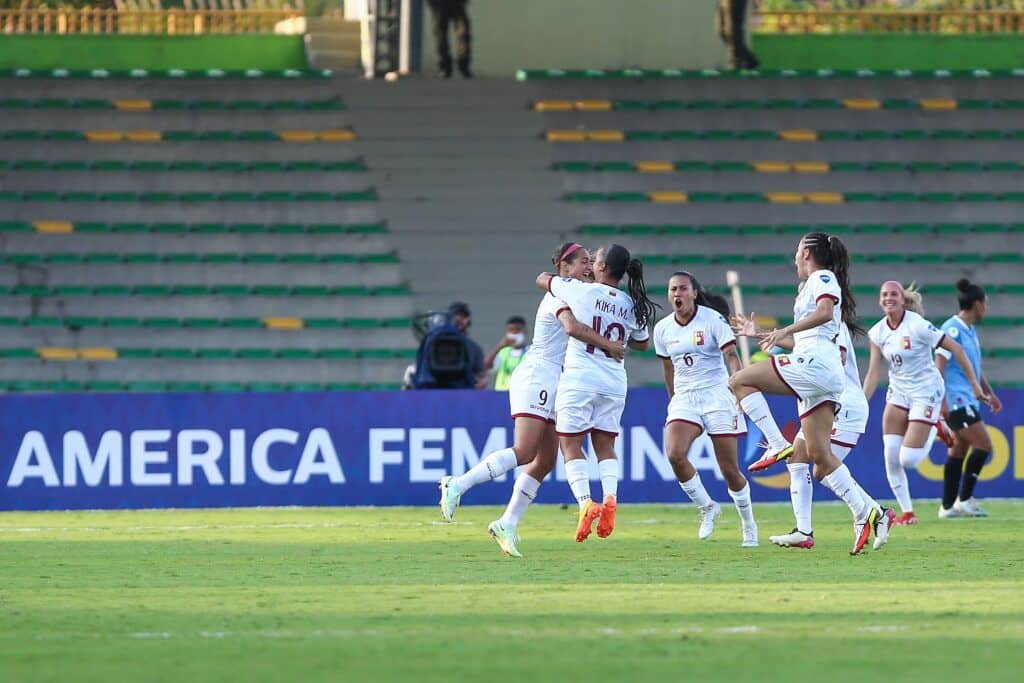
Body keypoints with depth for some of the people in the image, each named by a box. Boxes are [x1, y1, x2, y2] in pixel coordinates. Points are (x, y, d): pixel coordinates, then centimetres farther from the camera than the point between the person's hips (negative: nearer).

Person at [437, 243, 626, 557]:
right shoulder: (559, 294, -9)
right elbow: (573, 327, -27)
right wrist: (609, 345, -22)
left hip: (550, 386, 10)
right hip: (537, 376, -10)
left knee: (545, 461, 3)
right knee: (523, 453, -20)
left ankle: (507, 524, 3)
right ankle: (457, 486, -20)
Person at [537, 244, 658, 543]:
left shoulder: (581, 290, -8)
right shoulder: (631, 306, 5)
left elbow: (542, 279, 9)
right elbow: (642, 343, 21)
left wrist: (558, 275, 30)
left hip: (578, 380, -4)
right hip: (614, 384, 4)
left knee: (571, 445, 1)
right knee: (605, 446, 14)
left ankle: (585, 502, -16)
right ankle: (610, 498, -8)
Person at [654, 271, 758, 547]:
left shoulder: (713, 320, -9)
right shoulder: (663, 329, 6)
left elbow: (732, 357, -16)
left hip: (717, 396, -4)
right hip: (684, 398, 4)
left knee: (730, 470, -2)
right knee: (674, 454, -22)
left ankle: (748, 524, 20)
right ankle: (707, 508, -1)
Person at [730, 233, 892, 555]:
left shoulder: (822, 278, 2)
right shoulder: (812, 285, 31)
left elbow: (825, 311, -19)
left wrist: (784, 331, -24)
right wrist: (762, 334, 46)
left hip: (815, 361, -10)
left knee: (740, 381, -9)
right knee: (820, 456, 2)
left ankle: (778, 445, -19)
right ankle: (868, 513, -7)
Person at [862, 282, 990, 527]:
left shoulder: (918, 326, -18)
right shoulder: (878, 332, -1)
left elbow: (955, 349, -13)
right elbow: (873, 373, 4)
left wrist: (974, 385, -11)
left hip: (926, 393, -6)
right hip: (898, 392, 6)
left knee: (908, 459, -12)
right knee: (891, 458, -7)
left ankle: (934, 431, 20)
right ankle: (907, 513, 6)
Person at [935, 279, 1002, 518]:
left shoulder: (970, 330, 16)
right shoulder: (952, 329, -14)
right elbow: (939, 364, -18)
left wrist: (990, 393, 30)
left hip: (967, 399, 10)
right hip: (956, 399, -10)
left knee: (959, 449, 10)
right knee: (983, 445, -10)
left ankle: (948, 506, 12)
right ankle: (964, 499, -5)